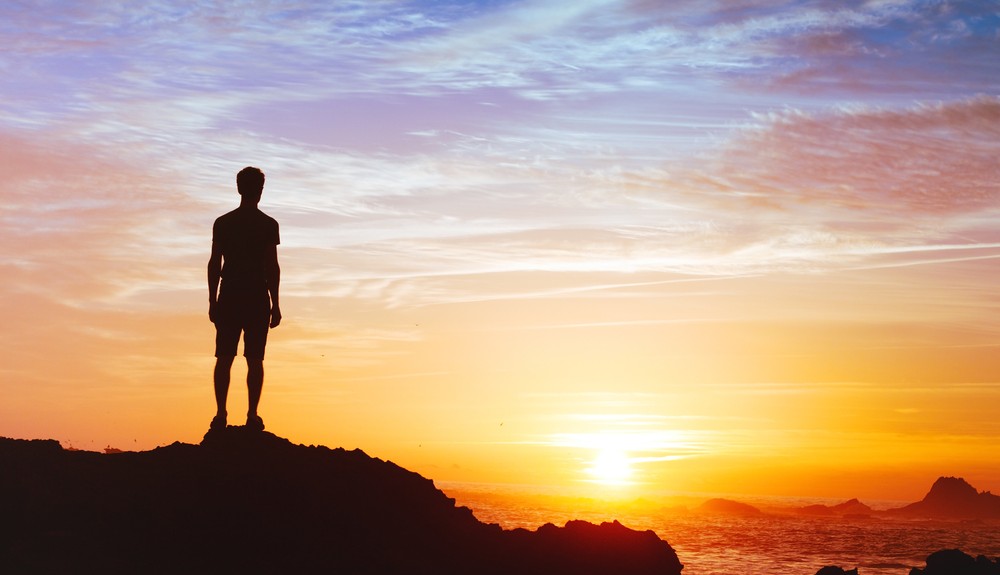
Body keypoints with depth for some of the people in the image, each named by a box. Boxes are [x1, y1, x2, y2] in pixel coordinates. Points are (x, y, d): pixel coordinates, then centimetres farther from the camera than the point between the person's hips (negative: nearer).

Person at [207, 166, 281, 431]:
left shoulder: (222, 223, 5)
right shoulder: (268, 225, -3)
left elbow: (214, 264, 4)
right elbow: (272, 266, -5)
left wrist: (213, 301, 9)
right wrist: (275, 304, -1)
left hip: (229, 298, 2)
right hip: (257, 298, -2)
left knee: (224, 357, 4)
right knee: (254, 359, 0)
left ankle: (221, 413, -1)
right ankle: (252, 415, -4)